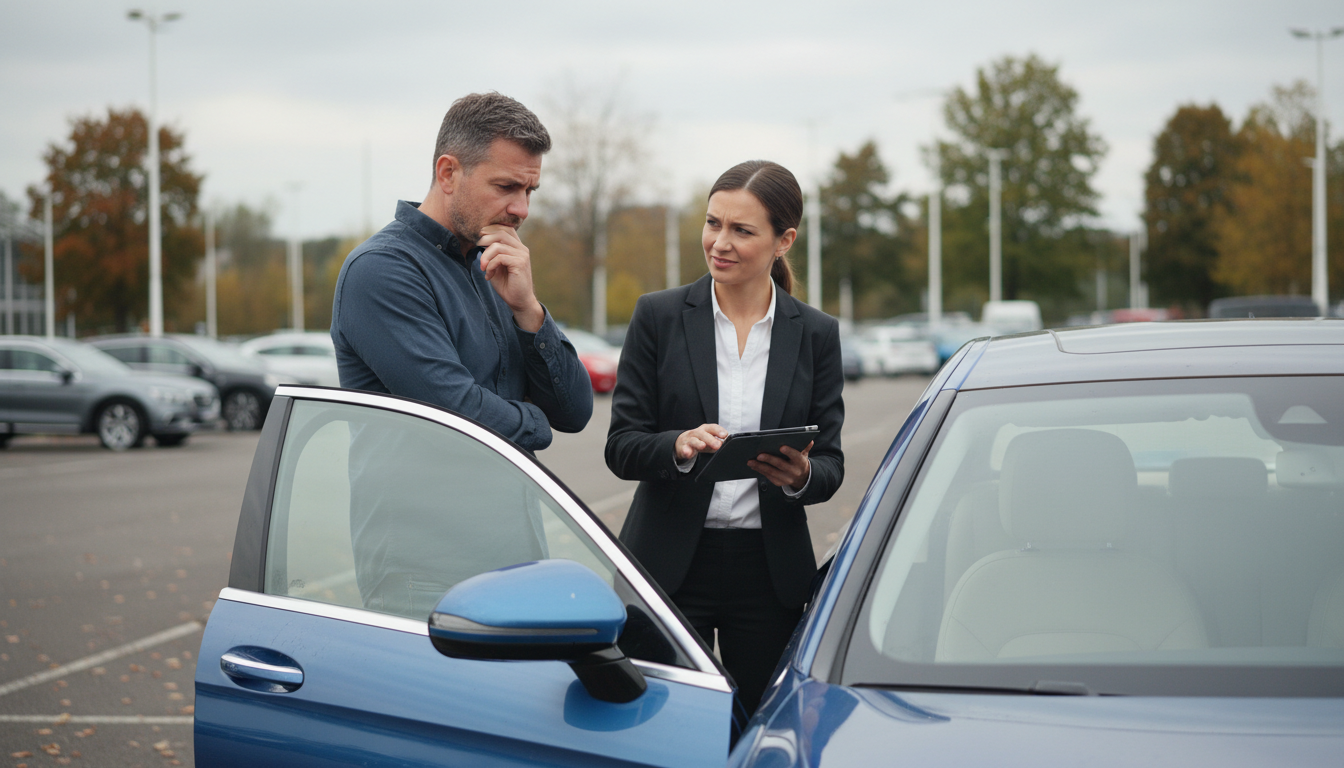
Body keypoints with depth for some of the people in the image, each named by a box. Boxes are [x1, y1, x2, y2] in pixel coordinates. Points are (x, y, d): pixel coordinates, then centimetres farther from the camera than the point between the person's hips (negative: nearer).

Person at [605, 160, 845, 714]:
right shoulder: (659, 316, 1)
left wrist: (800, 475, -18)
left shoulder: (816, 334, 6)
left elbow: (831, 465, 5)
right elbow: (620, 446, -2)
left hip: (771, 571, 2)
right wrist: (679, 445, -22)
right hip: (669, 565, -1)